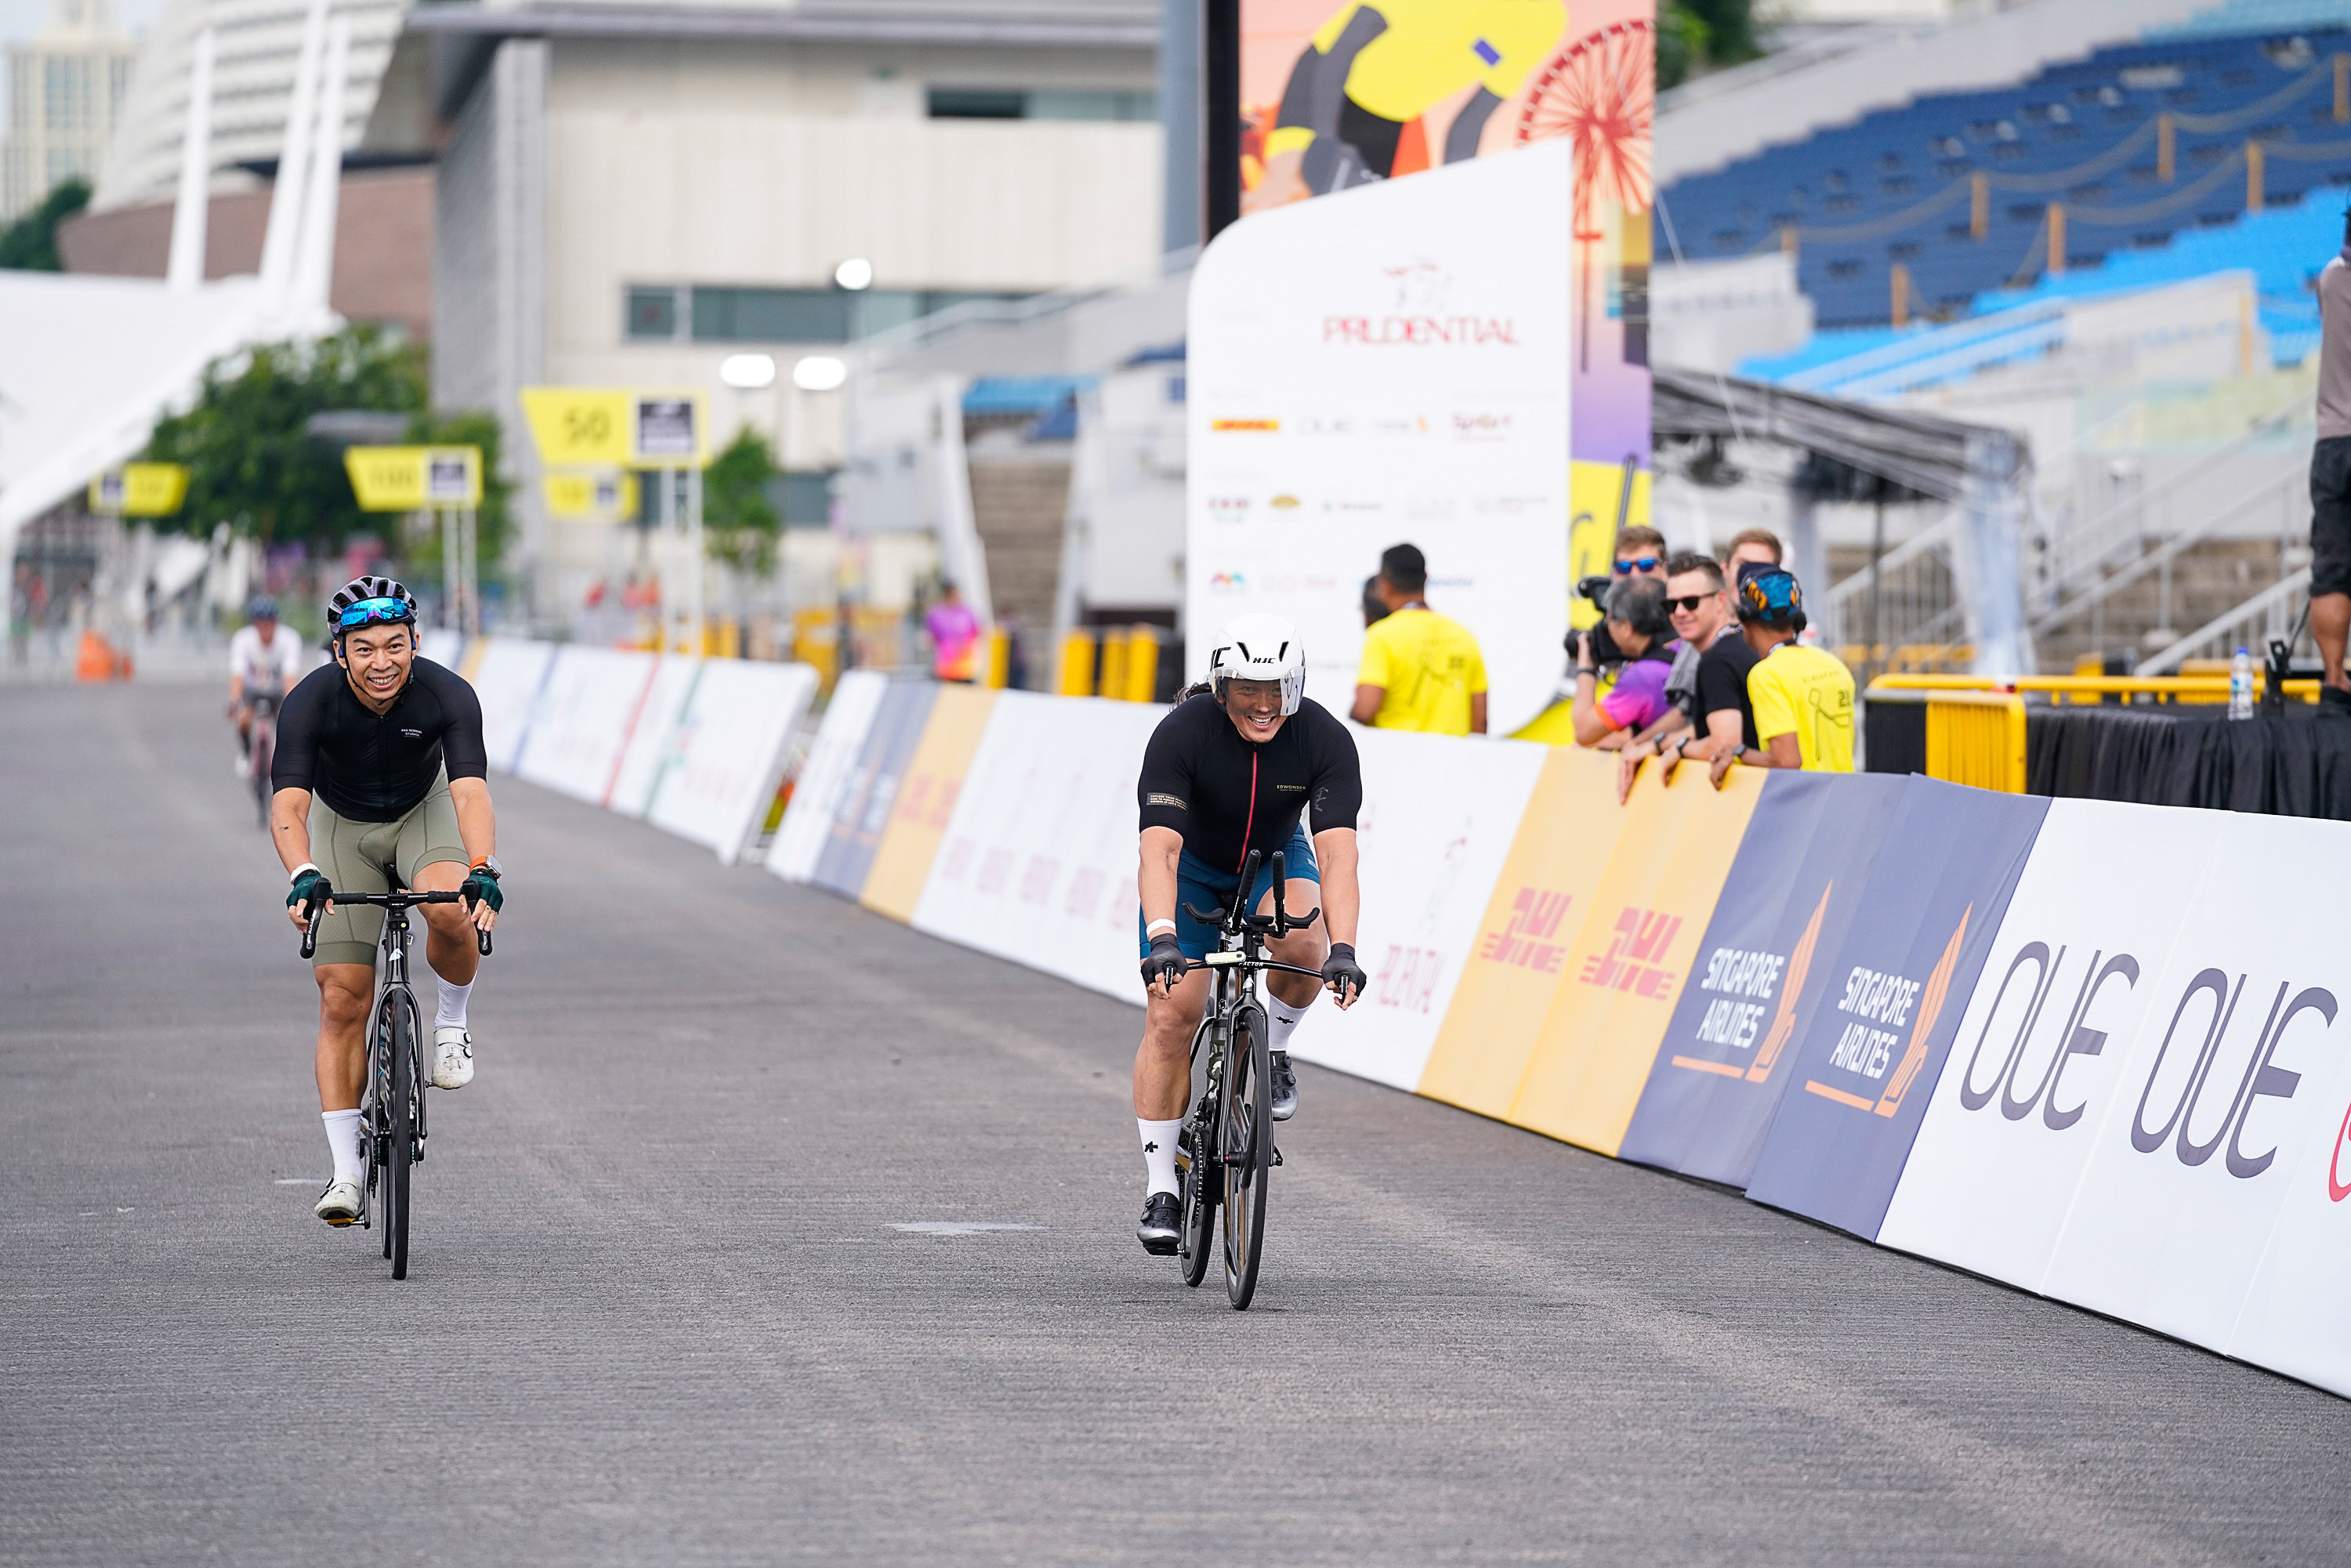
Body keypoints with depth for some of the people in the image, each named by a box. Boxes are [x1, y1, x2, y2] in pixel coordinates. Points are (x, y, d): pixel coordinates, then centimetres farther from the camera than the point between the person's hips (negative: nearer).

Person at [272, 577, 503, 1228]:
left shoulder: (447, 694, -29)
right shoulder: (311, 701, -29)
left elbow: (471, 792, -39)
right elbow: (288, 805, -38)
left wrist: (483, 870, -57)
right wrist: (303, 876, -57)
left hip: (422, 813, 0)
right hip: (343, 826, 0)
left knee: (451, 909, -35)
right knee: (342, 1003, -7)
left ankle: (451, 1023, -4)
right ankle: (346, 1169, 0)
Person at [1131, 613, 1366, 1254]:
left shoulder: (1326, 739, -27)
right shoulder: (1181, 733, -31)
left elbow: (1336, 854, -35)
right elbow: (1159, 850, -39)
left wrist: (1343, 949, -50)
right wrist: (1161, 938, -55)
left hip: (1275, 860, 1)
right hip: (1193, 867, -1)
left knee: (1304, 943, -32)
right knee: (1171, 1015, -14)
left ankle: (1273, 1051, -1)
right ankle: (1160, 1189, -3)